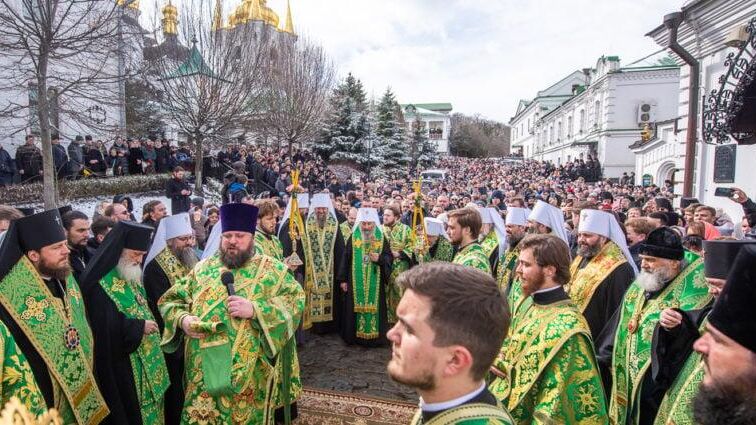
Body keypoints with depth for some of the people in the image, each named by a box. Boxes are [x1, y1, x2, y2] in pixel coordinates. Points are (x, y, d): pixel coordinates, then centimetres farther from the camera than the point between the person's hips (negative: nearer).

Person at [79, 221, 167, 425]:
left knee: (151, 408, 16)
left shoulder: (130, 276, 8)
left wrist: (150, 323, 3)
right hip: (121, 368, -8)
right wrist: (139, 327, -19)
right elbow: (104, 328, -25)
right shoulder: (100, 285, -20)